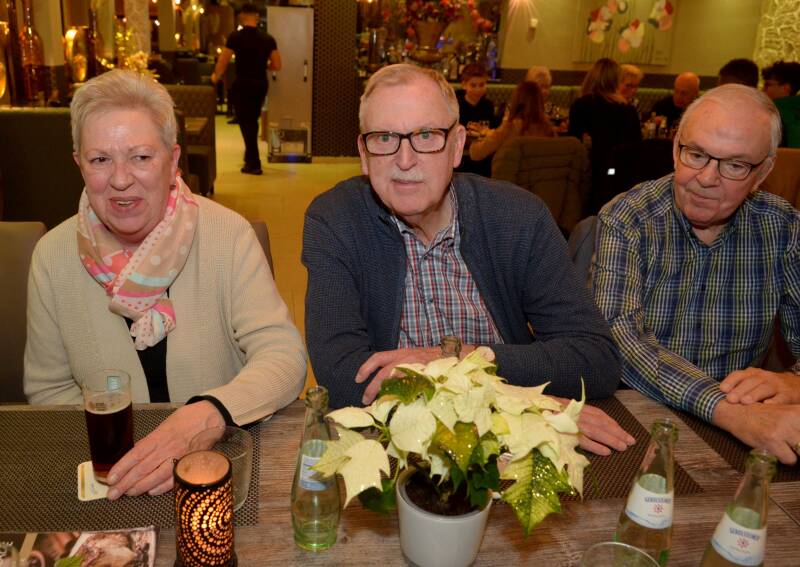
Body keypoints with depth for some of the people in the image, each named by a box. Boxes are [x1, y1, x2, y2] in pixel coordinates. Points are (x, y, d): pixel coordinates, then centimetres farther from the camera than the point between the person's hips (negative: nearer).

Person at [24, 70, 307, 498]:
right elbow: (48, 389, 5)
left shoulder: (227, 235, -11)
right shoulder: (54, 256, -3)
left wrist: (206, 414, -35)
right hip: (110, 468, 0)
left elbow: (284, 356, -17)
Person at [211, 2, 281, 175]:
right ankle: (250, 158, 32)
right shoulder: (268, 38, 0)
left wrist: (215, 77, 13)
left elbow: (222, 62, -6)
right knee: (253, 121, 20)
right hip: (261, 84, 4)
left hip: (243, 83, -4)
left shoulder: (235, 36, -9)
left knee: (245, 122, 3)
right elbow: (277, 66, 1)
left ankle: (254, 164, 0)